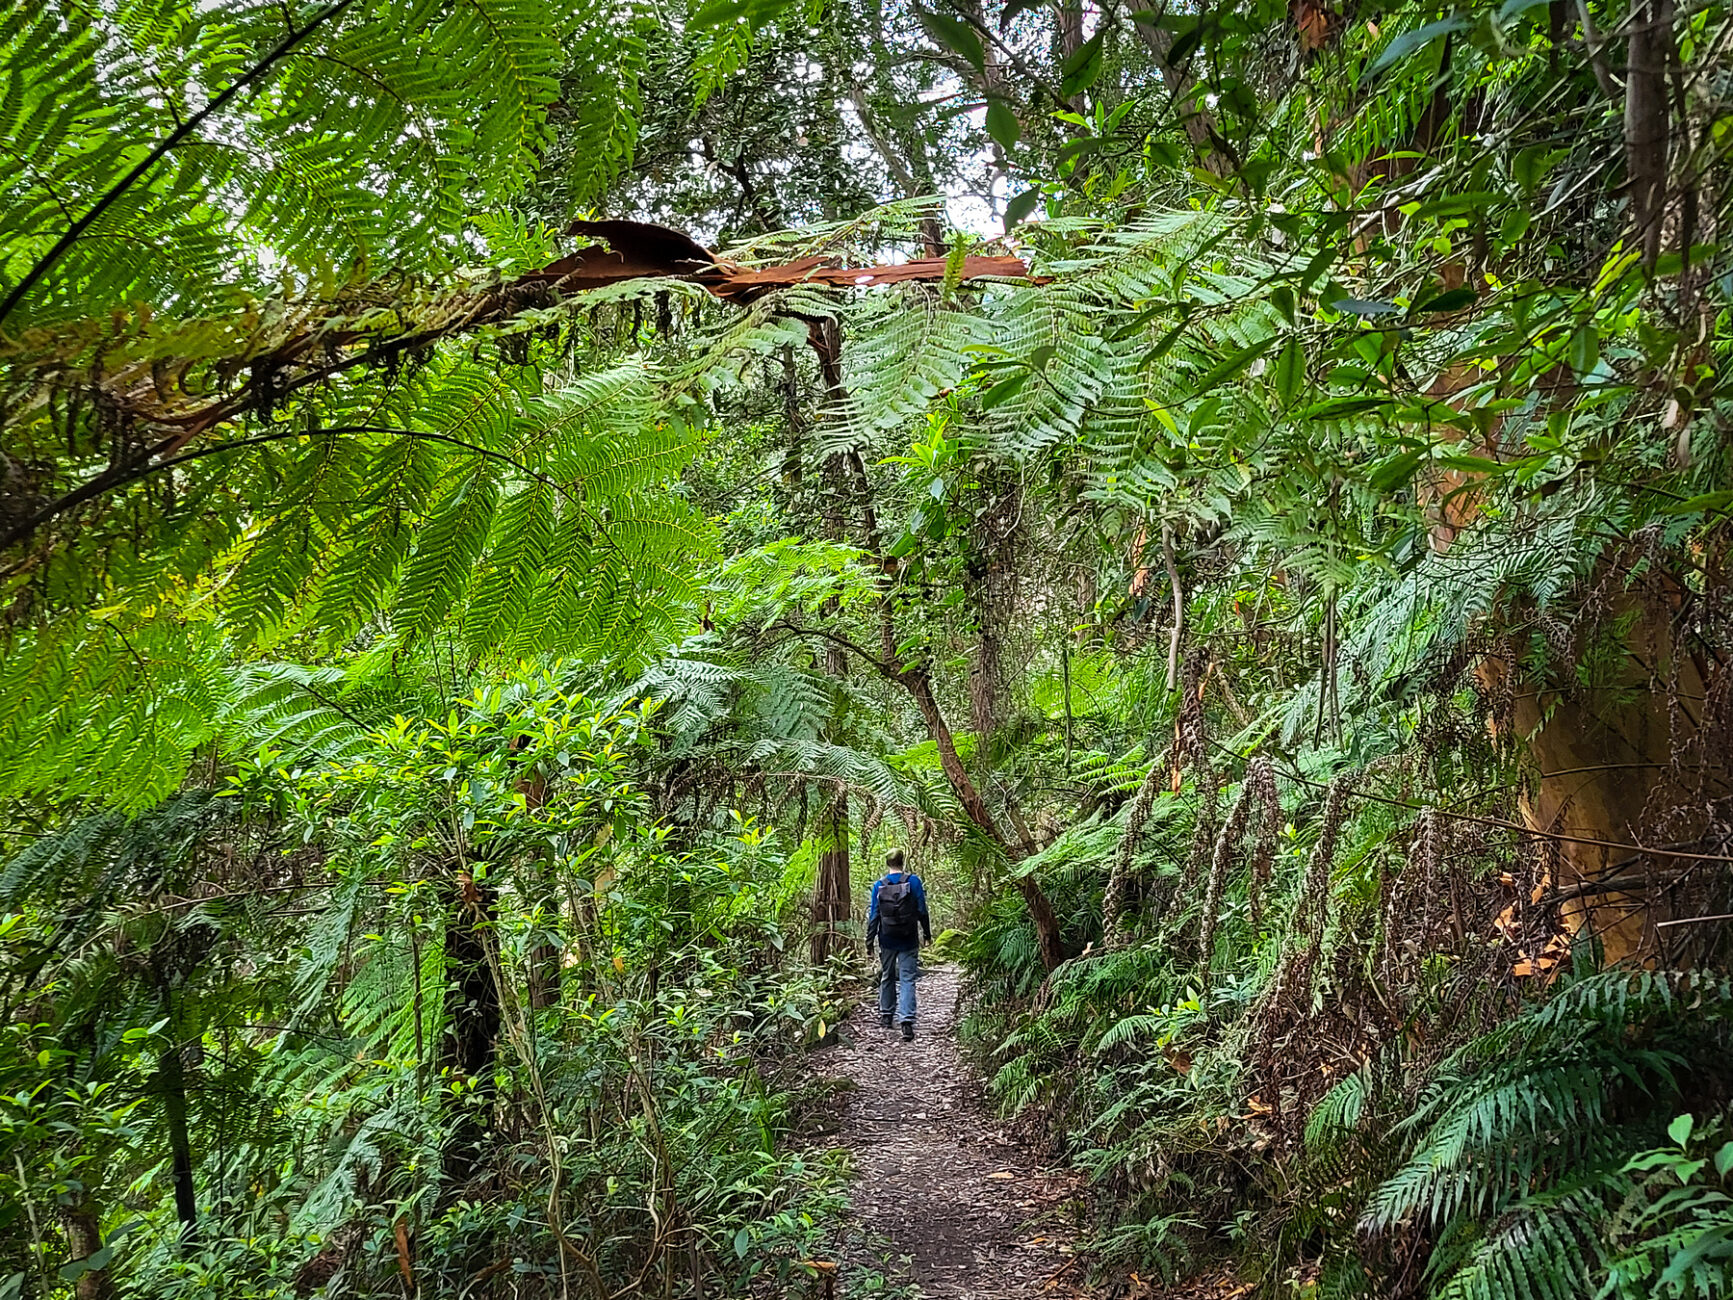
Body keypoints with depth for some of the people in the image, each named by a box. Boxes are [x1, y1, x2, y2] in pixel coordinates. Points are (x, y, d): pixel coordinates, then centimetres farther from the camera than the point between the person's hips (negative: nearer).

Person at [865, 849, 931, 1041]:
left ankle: (886, 1014, 29)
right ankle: (907, 1021, -14)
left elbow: (873, 915, 0)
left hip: (887, 940, 2)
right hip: (909, 940, -2)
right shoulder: (913, 881, -6)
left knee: (887, 977, 19)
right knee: (907, 980, -2)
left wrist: (869, 942, 6)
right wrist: (927, 933, 9)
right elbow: (922, 910, -4)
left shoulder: (879, 885, -2)